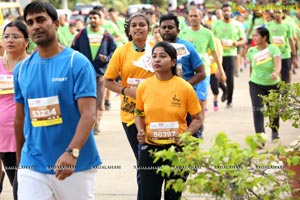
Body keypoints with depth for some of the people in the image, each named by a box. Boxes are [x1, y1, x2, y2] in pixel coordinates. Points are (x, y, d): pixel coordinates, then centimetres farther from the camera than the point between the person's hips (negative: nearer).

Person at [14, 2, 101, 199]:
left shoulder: (78, 63, -7)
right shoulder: (22, 69, 7)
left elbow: (88, 114, -15)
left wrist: (72, 152, -29)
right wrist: (19, 160, 18)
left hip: (77, 165, -3)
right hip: (32, 167, 3)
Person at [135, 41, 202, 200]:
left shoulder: (185, 87, -8)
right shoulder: (144, 87, 0)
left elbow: (197, 118, 1)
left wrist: (185, 134, -16)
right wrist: (141, 131, -4)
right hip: (150, 148, 2)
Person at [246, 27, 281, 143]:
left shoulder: (273, 49, -15)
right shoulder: (251, 51, -3)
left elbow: (278, 63, -31)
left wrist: (276, 73, -51)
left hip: (273, 85, -1)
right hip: (256, 84, 2)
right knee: (257, 110, -16)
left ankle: (275, 133, 37)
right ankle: (260, 135, -23)